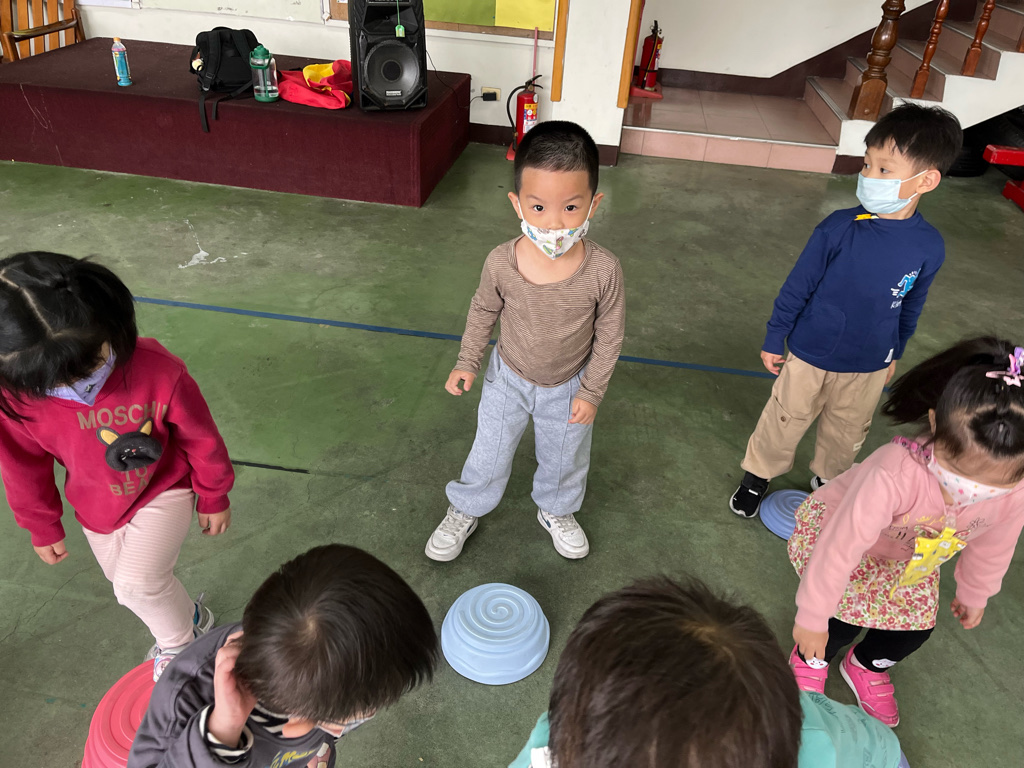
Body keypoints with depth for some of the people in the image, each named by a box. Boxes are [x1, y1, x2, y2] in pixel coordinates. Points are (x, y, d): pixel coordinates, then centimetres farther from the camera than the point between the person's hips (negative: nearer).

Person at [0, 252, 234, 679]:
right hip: (97, 509, 4)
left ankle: (178, 639, 17)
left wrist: (214, 497, -3)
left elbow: (200, 437, -17)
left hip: (163, 491, -4)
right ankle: (190, 617, 52)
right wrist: (43, 528, 9)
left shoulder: (158, 371, -34)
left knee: (136, 583, -17)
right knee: (127, 586, 21)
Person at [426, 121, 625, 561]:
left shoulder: (603, 271, -29)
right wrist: (467, 362, 2)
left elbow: (609, 335, -13)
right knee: (489, 452, 20)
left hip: (569, 386, 0)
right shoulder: (501, 263, -27)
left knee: (564, 458, 24)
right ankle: (466, 511, 49)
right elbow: (483, 311, -5)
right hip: (508, 378, 0)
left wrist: (591, 390, -7)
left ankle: (556, 511, 56)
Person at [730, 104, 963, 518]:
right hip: (811, 355, -2)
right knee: (786, 420, 15)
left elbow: (910, 306, 3)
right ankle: (758, 474, 39)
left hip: (870, 366, 3)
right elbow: (797, 286, -11)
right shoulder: (840, 228, -22)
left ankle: (828, 479, 49)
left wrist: (894, 353, 14)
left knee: (847, 431, 22)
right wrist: (774, 340, -5)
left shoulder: (929, 246, -14)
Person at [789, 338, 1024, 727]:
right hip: (835, 528, -5)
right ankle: (810, 661, 23)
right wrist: (812, 619, -25)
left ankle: (867, 666, 41)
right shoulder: (894, 474, -49)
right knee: (846, 614, -14)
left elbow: (992, 548, -4)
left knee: (917, 627, 6)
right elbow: (840, 549, -37)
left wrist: (974, 595, 15)